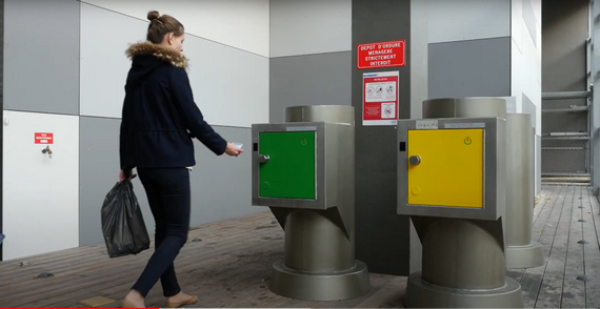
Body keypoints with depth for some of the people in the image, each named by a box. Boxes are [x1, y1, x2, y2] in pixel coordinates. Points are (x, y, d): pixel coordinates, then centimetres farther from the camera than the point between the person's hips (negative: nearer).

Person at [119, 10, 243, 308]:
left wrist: (126, 164, 20)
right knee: (177, 232, -1)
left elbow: (128, 121, 14)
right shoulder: (172, 71, -11)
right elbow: (192, 119, -12)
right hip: (170, 161, -8)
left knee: (164, 227, 15)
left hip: (144, 161, 8)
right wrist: (222, 146, 0)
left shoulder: (135, 71, 12)